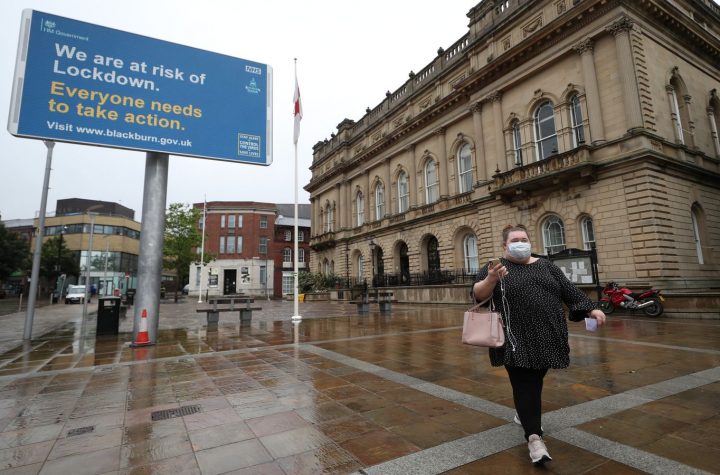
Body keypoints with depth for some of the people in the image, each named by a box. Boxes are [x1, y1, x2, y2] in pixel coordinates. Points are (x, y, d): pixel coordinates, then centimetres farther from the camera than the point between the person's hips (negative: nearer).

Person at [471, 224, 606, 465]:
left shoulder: (546, 266, 12)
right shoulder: (495, 266, -3)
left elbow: (569, 290, 13)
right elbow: (478, 294, -13)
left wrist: (591, 309, 3)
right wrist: (491, 279, -32)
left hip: (546, 338, 5)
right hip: (516, 340, -5)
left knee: (534, 382, 16)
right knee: (524, 384, -6)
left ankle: (524, 414, 37)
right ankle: (534, 436, -3)